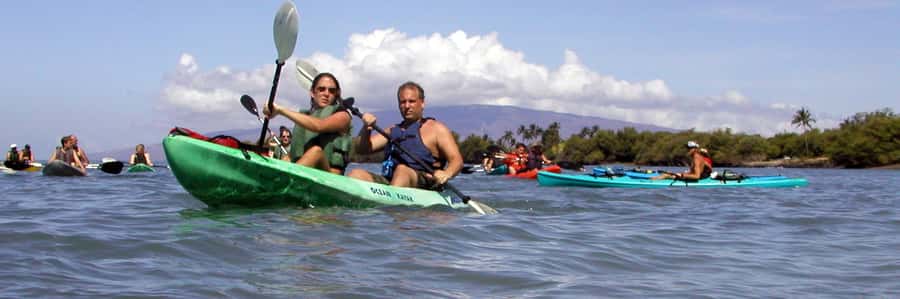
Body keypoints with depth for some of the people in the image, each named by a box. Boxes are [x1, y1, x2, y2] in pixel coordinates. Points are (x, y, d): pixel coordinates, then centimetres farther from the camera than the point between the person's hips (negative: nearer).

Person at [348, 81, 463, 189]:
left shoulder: (436, 129, 9)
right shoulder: (393, 131, 26)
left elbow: (457, 160, -1)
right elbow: (362, 149, 19)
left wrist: (447, 174, -24)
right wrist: (366, 129, -2)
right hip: (388, 183, 5)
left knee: (402, 170, -35)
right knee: (357, 174, -18)